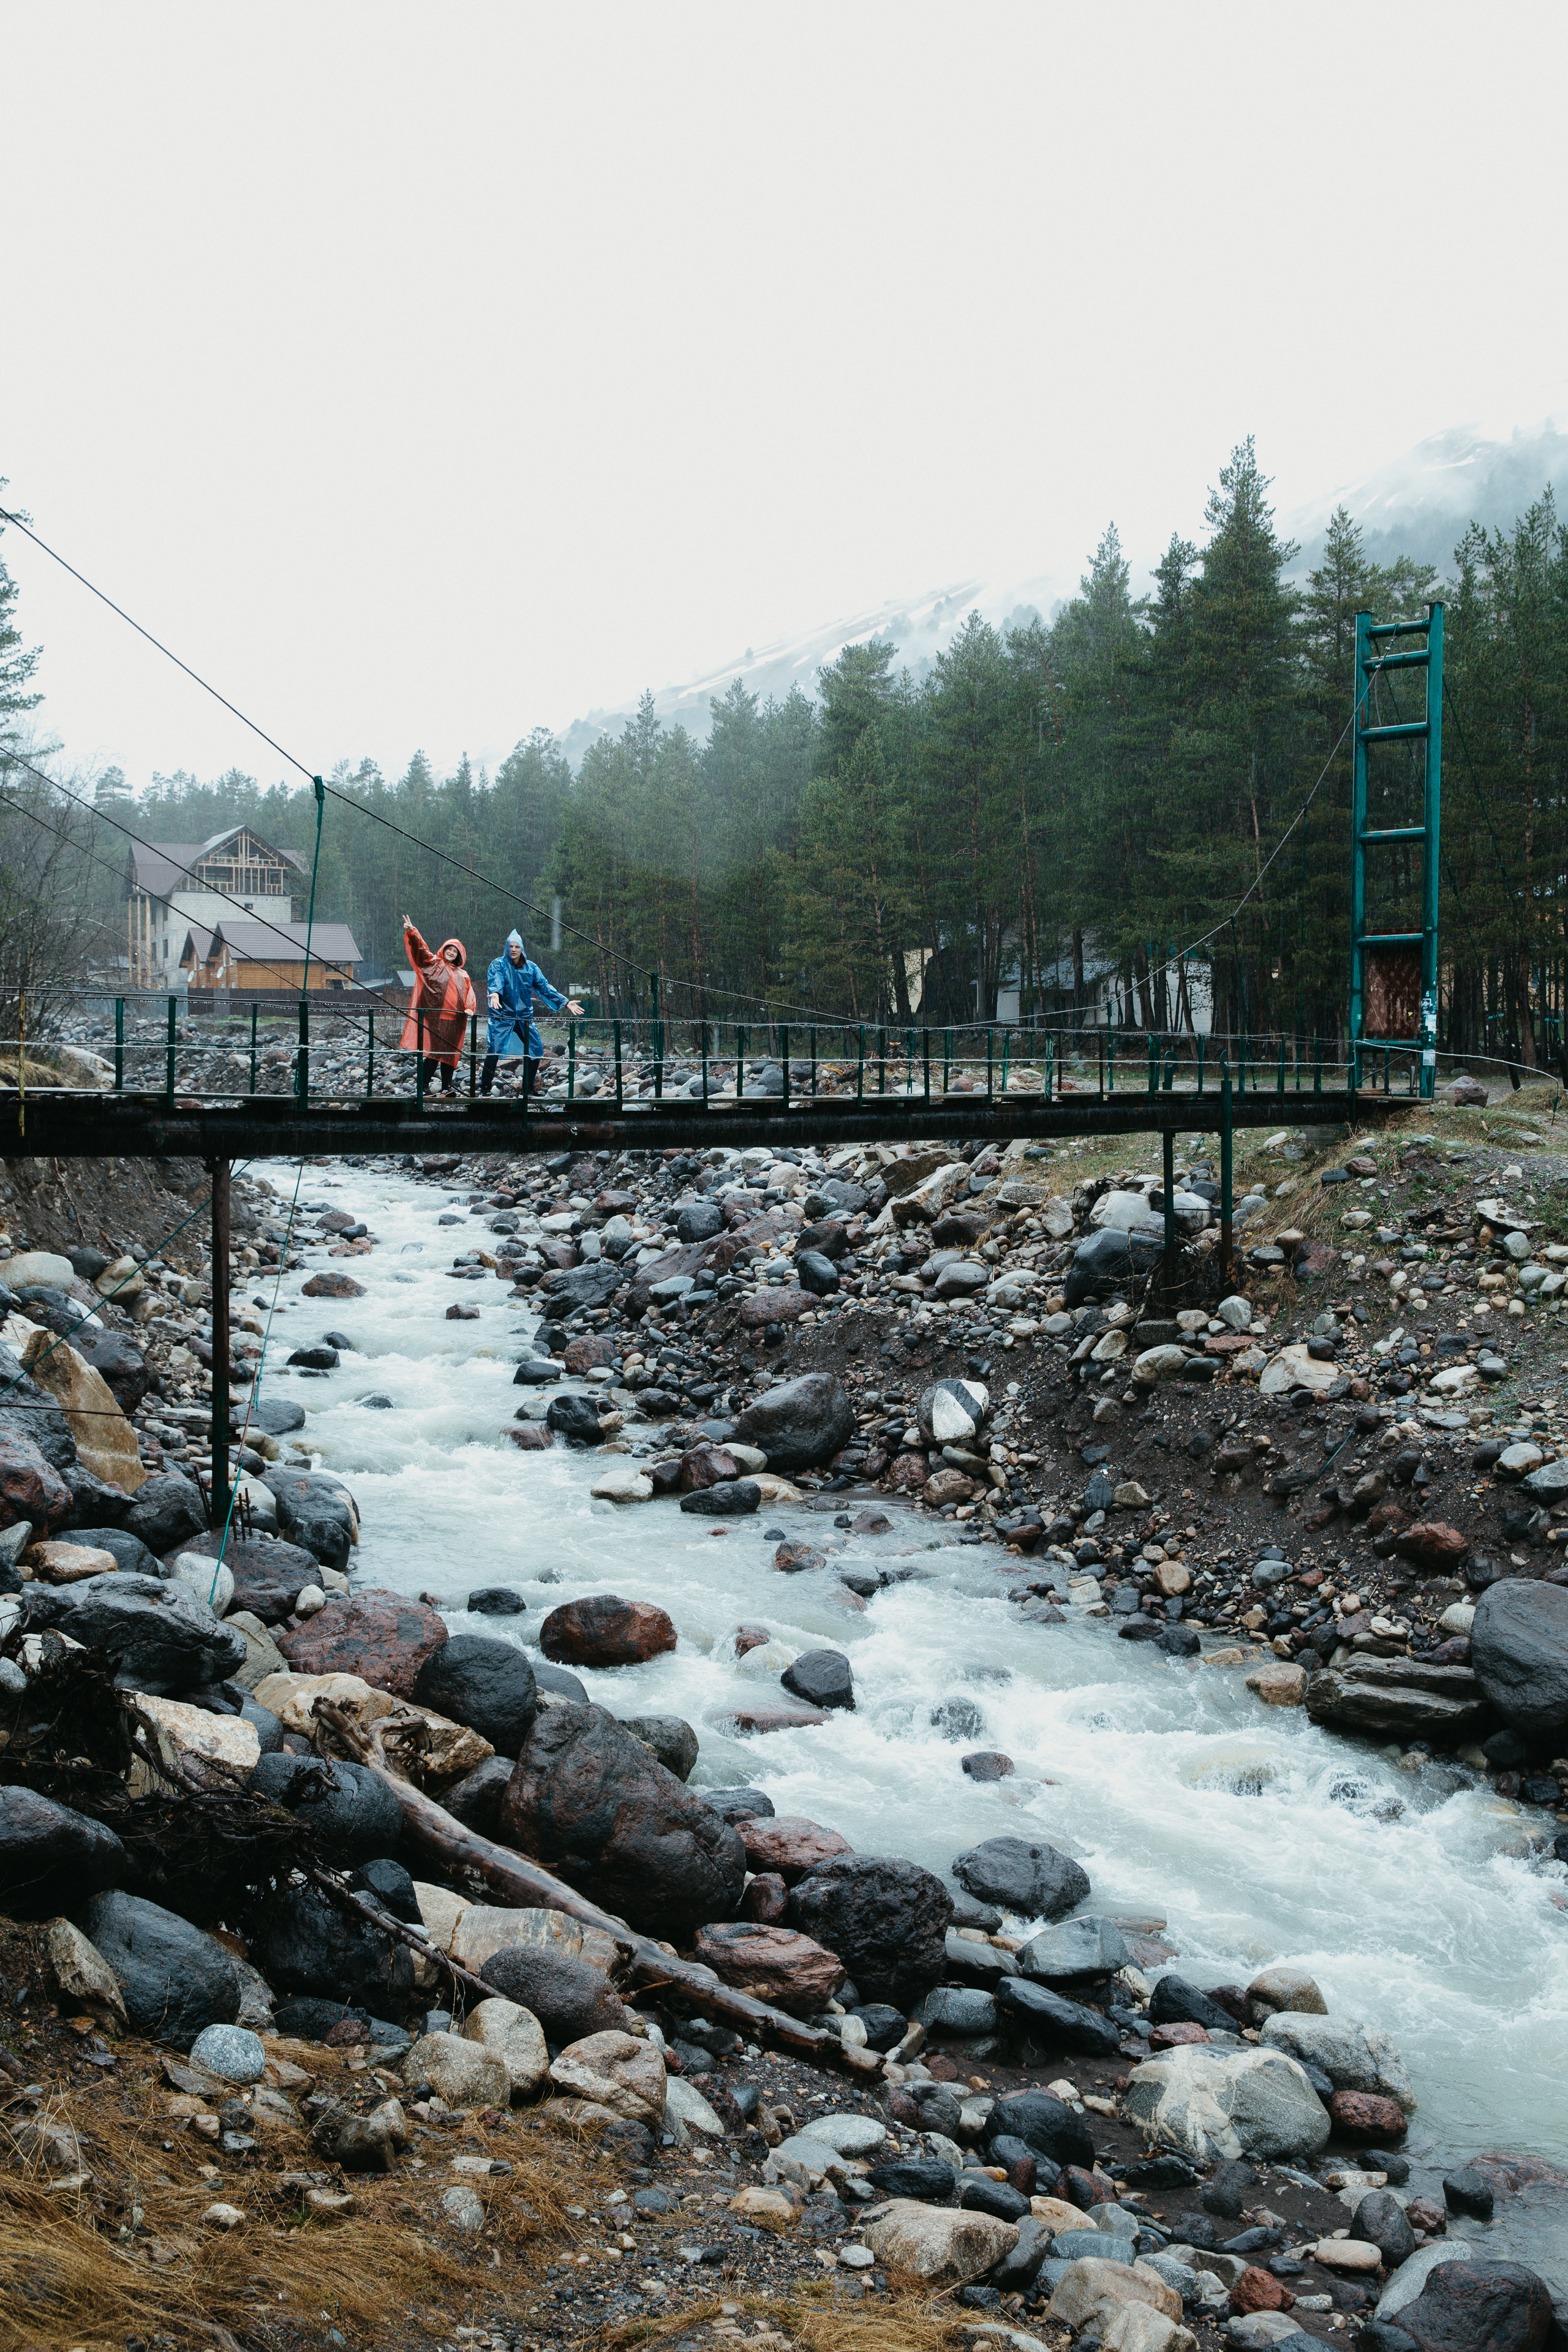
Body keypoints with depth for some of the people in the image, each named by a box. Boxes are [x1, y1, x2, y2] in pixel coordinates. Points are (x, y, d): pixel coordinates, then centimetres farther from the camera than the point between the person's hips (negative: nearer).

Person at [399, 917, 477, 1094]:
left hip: (454, 1020, 4)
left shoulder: (462, 976, 20)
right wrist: (411, 933, -21)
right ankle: (424, 1086, -6)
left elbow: (469, 995, 16)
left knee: (449, 1053, 5)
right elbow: (421, 950, -5)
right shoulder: (433, 964, 9)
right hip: (434, 1017, -4)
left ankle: (446, 1088, 10)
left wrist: (469, 1009, -5)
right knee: (433, 1053, -10)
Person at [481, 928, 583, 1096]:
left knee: (536, 1051, 1)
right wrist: (495, 993, -43)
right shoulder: (499, 964, -2)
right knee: (494, 1050, -15)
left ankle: (528, 1089, 17)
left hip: (525, 1016, 4)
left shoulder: (531, 968, 9)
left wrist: (565, 1002, -1)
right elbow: (495, 980, -20)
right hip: (503, 1015, -4)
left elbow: (545, 987, 8)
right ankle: (485, 1087, -1)